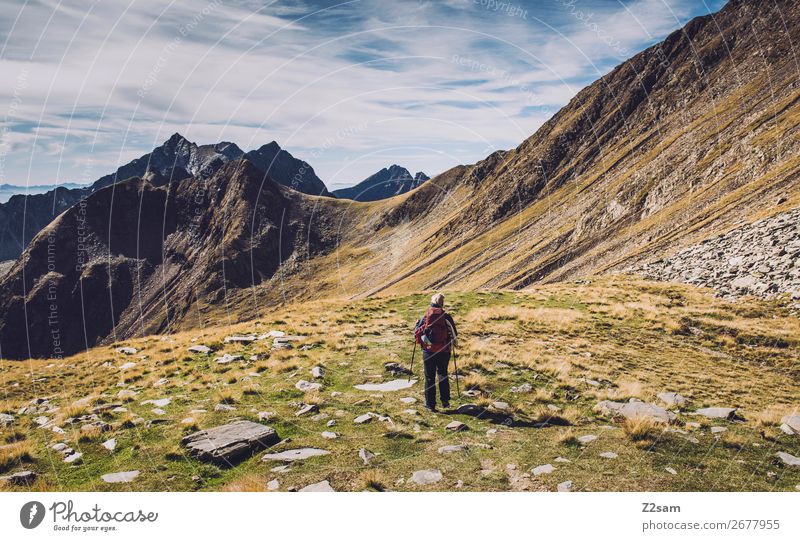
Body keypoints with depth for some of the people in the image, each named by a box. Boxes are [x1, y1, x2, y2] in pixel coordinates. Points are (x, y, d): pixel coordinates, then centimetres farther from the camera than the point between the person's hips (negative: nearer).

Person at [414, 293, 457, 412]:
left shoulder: (425, 317, -6)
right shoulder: (446, 317, -6)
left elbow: (416, 333, -2)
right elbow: (454, 334, -3)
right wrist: (452, 341, 19)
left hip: (428, 352, -1)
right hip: (444, 352, 1)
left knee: (430, 378, 8)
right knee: (443, 375, 20)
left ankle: (431, 404, 9)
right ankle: (445, 401, 18)